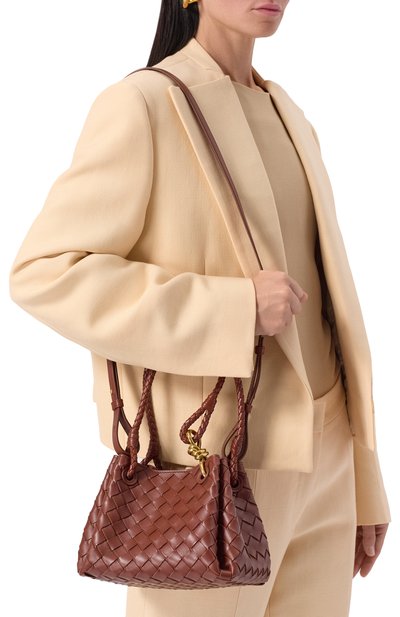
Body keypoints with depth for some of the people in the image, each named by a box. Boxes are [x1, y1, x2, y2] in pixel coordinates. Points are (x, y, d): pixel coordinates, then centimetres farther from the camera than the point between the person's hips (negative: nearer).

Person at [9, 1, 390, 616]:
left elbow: (322, 305, 15)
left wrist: (363, 482, 15)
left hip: (317, 469, 7)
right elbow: (44, 274, -15)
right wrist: (233, 310, -21)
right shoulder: (140, 105, -10)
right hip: (210, 474, -7)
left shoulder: (289, 122, 13)